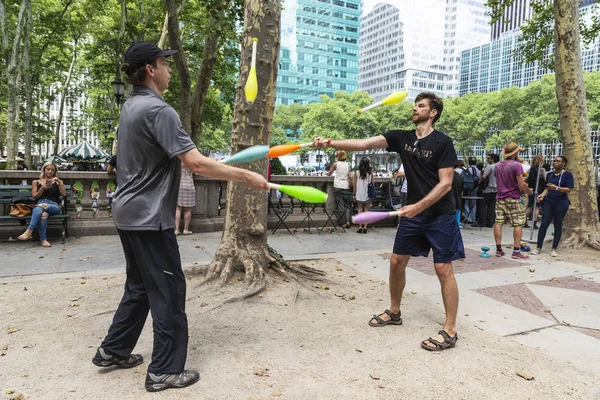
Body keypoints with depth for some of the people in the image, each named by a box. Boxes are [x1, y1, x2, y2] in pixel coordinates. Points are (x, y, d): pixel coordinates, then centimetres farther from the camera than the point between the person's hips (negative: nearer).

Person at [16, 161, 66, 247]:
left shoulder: (57, 182, 24)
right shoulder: (36, 182, 24)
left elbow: (64, 194, 10)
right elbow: (34, 196, 12)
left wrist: (60, 183, -3)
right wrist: (43, 188, -4)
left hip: (53, 206, 0)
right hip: (39, 205, 0)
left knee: (41, 206, -38)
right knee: (43, 214, -40)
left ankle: (29, 232, -42)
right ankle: (43, 240, -46)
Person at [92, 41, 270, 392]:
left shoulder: (131, 106, 11)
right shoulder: (158, 110, -19)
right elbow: (196, 164, -26)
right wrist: (247, 177, -20)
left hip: (130, 213, 10)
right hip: (150, 218, -9)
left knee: (140, 286, 21)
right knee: (168, 291, 1)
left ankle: (113, 351, 33)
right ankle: (165, 371, 13)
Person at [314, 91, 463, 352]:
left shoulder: (442, 143, -11)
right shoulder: (402, 138, 2)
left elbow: (445, 184, -15)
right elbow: (364, 144, -8)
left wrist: (418, 206, -25)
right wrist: (330, 143, -19)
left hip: (439, 215, -6)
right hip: (413, 212, 6)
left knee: (443, 269, -4)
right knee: (397, 261, 10)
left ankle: (450, 331, 8)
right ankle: (394, 312, 30)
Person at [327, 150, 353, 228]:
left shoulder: (335, 164, -2)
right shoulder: (348, 164, 5)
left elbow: (329, 174, 10)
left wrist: (328, 174, 31)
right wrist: (350, 185, 9)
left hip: (338, 187, -2)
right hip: (346, 187, 2)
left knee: (340, 205, 4)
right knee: (347, 205, 9)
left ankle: (343, 222, 2)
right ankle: (348, 221, -5)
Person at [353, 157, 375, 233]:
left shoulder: (357, 172, -5)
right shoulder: (370, 172, -5)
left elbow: (355, 185, -2)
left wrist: (354, 194, 7)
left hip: (359, 195, 0)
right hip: (368, 194, 0)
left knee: (360, 210, 9)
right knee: (366, 210, 9)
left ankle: (360, 227, 5)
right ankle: (365, 227, 7)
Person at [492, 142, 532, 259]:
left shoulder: (497, 166, 9)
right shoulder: (517, 165, -13)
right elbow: (521, 185, -15)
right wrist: (528, 190, 6)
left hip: (500, 198, 6)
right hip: (513, 199, -6)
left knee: (498, 222, 5)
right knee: (518, 224, 1)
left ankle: (498, 249, 8)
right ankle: (516, 251, 0)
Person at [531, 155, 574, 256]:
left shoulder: (567, 174, -3)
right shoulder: (549, 174, 11)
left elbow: (568, 189, -11)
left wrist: (556, 188, -26)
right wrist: (543, 194, -1)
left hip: (561, 203, -4)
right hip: (549, 202, 4)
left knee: (558, 225, 3)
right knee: (544, 224, -1)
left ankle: (554, 249, 11)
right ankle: (538, 247, 3)